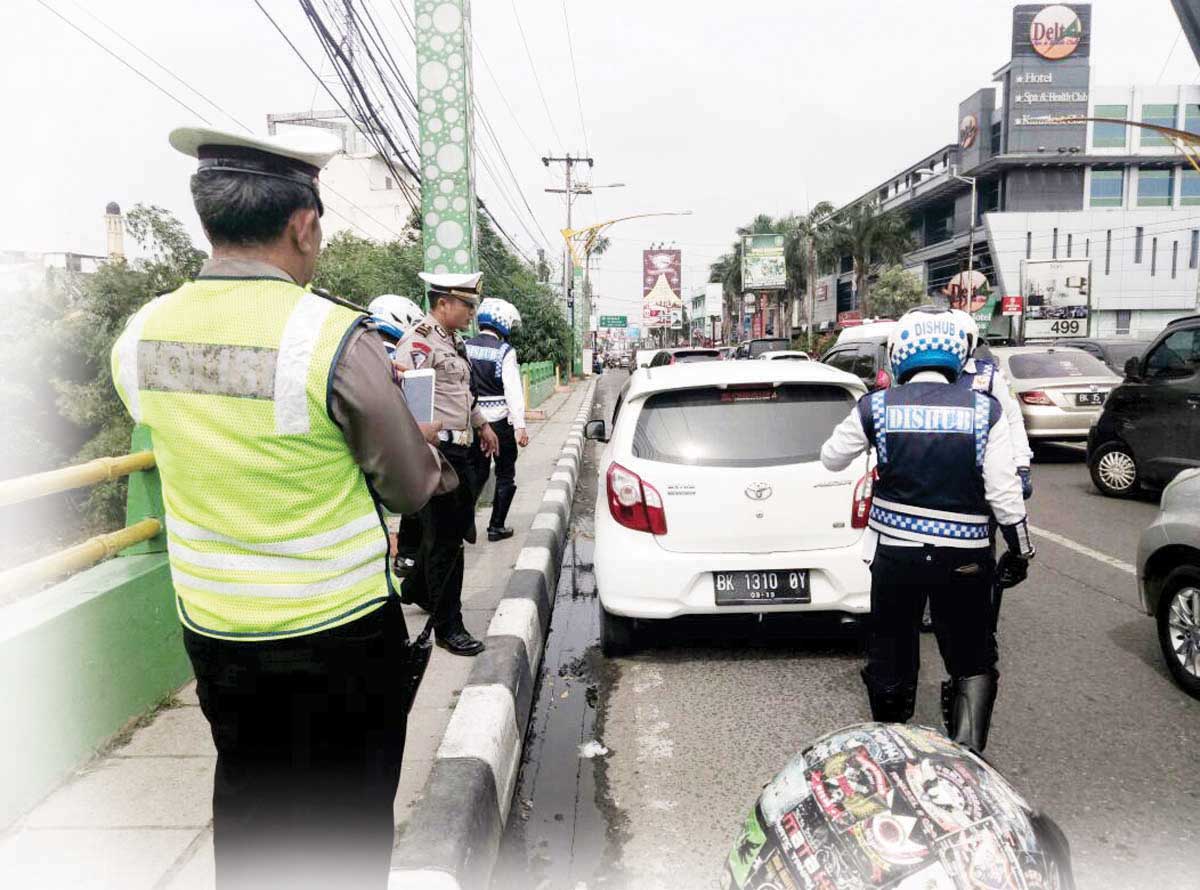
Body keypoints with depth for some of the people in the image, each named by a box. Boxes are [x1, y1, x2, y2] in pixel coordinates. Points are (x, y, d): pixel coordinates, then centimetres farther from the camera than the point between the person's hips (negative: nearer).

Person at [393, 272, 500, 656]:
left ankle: (415, 589, 43)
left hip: (459, 450, 10)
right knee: (445, 539, -2)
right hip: (436, 451, -10)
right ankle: (448, 627, 10)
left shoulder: (455, 342, 16)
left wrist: (481, 424, 35)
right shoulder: (419, 342, -15)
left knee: (456, 525, 21)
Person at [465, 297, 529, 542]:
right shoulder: (504, 350, -11)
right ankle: (496, 526, 12)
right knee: (505, 476, 10)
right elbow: (512, 390, -16)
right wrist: (520, 425, -16)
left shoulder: (465, 347, 2)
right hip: (500, 420, -4)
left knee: (477, 472, 16)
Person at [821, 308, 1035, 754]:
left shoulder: (877, 407, -6)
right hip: (963, 558, 0)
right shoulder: (983, 409, -6)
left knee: (891, 656, 17)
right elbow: (1004, 492, -6)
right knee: (973, 661, 16)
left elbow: (831, 458, 8)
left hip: (895, 552, 1)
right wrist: (1020, 549, 7)